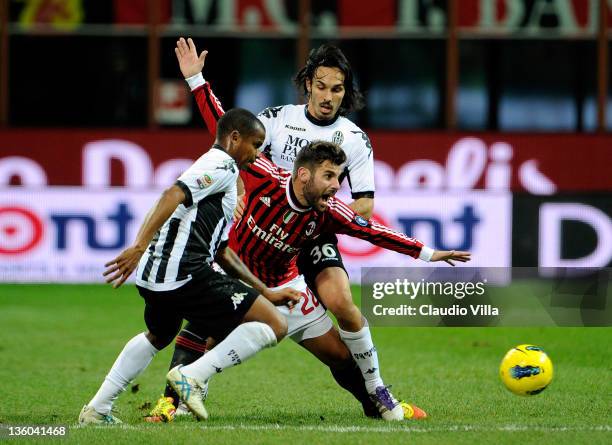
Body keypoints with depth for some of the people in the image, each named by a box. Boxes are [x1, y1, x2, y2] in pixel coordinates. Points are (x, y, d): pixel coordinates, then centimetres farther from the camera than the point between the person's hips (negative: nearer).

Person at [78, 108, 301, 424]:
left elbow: (222, 252, 30)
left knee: (158, 336, 39)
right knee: (274, 326, -10)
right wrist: (139, 247, -32)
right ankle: (191, 376, -14)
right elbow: (173, 195, -21)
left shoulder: (212, 166, 28)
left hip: (154, 278, 10)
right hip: (186, 276, -10)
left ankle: (97, 409, 37)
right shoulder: (223, 165, -3)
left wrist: (267, 293, 30)